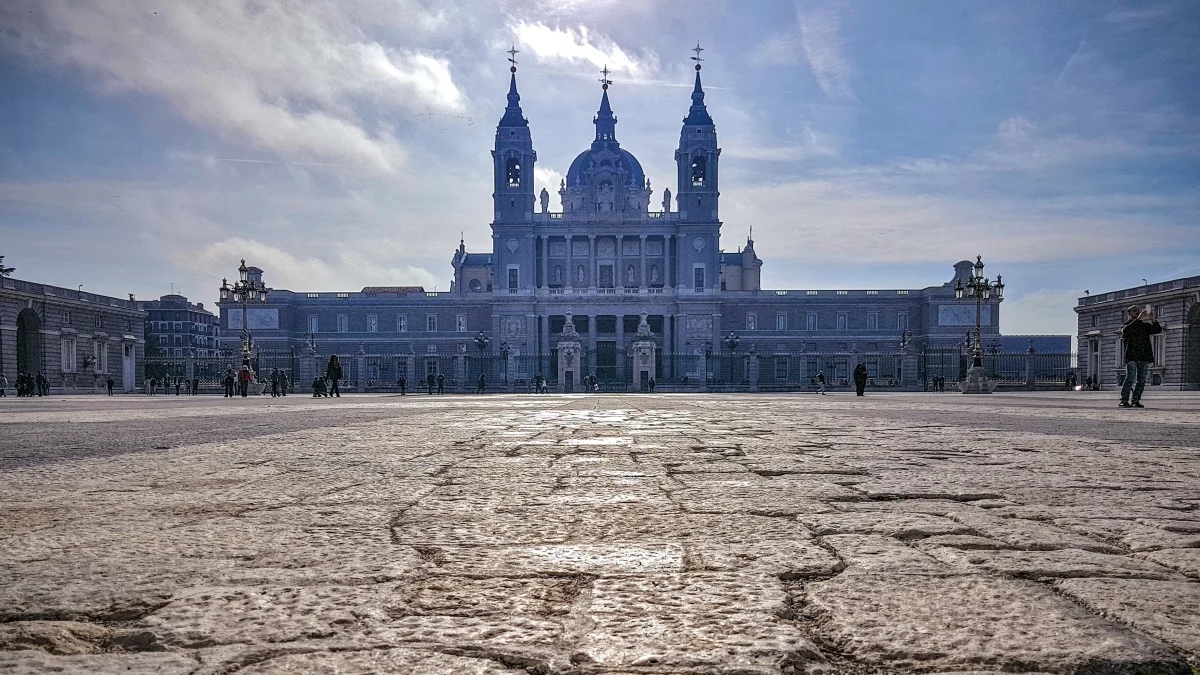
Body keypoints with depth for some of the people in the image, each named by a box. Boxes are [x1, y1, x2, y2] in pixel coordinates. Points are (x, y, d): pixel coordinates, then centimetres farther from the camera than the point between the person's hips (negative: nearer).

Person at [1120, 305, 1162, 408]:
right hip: (1132, 356, -5)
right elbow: (1126, 330, -16)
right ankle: (1124, 400, -15)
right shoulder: (1126, 325, 8)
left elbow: (1158, 330, 9)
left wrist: (1152, 319, -7)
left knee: (1141, 380, 3)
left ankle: (1135, 400, 7)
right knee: (1130, 378, -14)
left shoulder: (1145, 325, 20)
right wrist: (1138, 318, -22)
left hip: (1144, 357, 5)